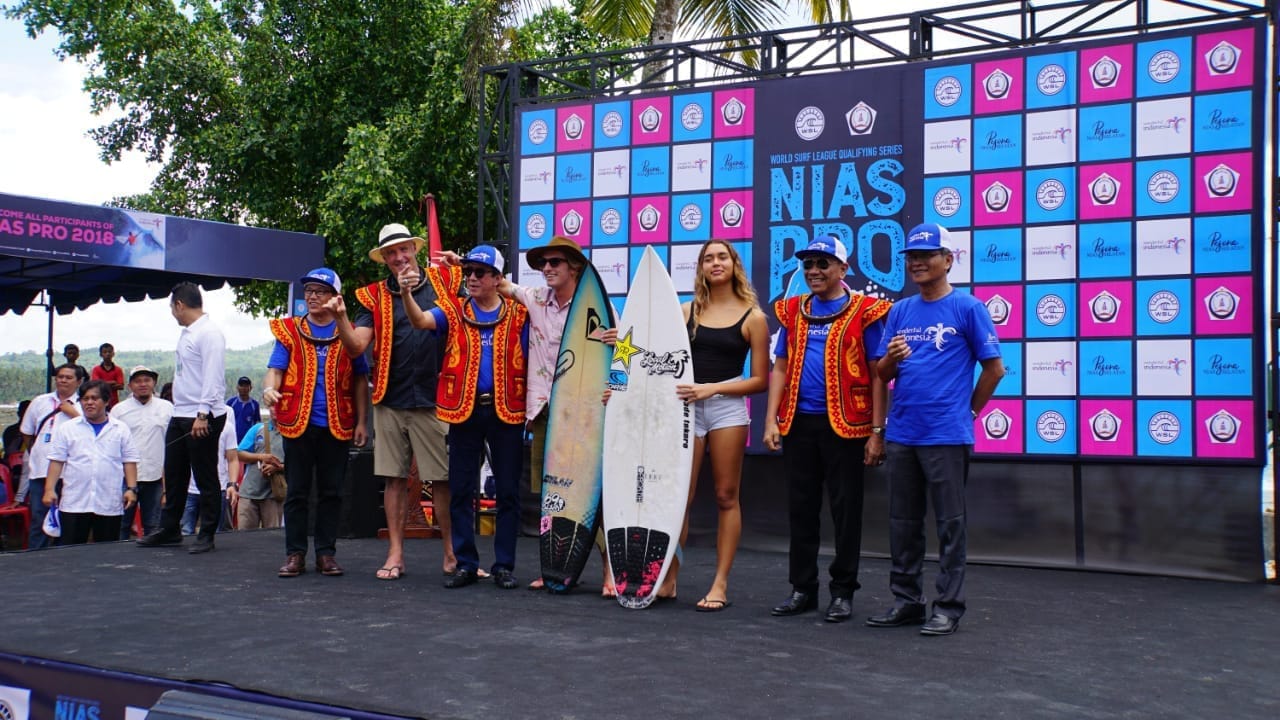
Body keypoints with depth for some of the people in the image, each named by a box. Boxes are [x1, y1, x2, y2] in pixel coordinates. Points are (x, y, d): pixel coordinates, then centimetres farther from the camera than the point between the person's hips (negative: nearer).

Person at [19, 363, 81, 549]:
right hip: (40, 471, 3)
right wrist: (37, 454, 19)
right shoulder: (40, 402, 14)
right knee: (39, 519, 7)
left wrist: (74, 413, -12)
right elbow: (27, 434, 22)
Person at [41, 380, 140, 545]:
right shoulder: (67, 429, 9)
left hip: (109, 505, 0)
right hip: (73, 504, 0)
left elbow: (129, 461, 8)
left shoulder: (121, 429, 9)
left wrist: (131, 488, -2)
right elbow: (56, 461, 6)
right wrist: (50, 489, -3)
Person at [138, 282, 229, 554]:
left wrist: (203, 414, -24)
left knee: (206, 478, 0)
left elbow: (213, 376, -20)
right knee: (174, 476, 15)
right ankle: (169, 530, 25)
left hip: (203, 418, -10)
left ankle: (206, 535, 9)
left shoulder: (209, 333, -14)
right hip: (180, 416, 10)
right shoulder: (186, 333, 16)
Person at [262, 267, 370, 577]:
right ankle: (295, 554, 11)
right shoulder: (289, 330, 8)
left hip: (337, 425, 0)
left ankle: (326, 553, 13)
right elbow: (275, 370, 0)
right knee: (297, 491, 4)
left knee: (331, 492, 5)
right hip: (298, 423, 0)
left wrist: (360, 422, 2)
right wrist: (269, 389, -23)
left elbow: (360, 380, 8)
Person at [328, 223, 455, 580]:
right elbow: (356, 346, 1)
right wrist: (341, 317, -16)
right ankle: (395, 554, 14)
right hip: (390, 400, 2)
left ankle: (452, 552, 11)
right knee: (394, 479, 6)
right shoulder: (375, 296, 9)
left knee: (442, 478, 0)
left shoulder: (442, 283, 6)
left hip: (433, 399, -2)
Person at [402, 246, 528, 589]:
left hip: (506, 412, -1)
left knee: (508, 492, 4)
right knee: (461, 490, 5)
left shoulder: (518, 314, 4)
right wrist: (406, 294, -32)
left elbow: (531, 362, 4)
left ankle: (504, 565, 13)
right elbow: (421, 321, -13)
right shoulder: (454, 310, 6)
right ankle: (465, 564, 15)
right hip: (463, 411, 1)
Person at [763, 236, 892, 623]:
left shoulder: (864, 312, -2)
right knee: (801, 508, 10)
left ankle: (843, 591, 14)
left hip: (845, 425, -4)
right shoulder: (792, 311, 11)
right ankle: (803, 588, 20)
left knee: (845, 509, 3)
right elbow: (780, 368, 12)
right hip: (798, 423, 4)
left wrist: (877, 431, -8)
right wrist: (771, 421, 3)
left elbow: (877, 375, -3)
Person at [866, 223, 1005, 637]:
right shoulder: (900, 312, 11)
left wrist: (969, 409, 2)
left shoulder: (968, 308, -4)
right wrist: (891, 358, -10)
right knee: (903, 522, 11)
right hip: (901, 433, 6)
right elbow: (882, 374, 11)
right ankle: (906, 600, 21)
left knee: (949, 522, 2)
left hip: (947, 435, -5)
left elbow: (994, 368, -2)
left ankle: (949, 606, 10)